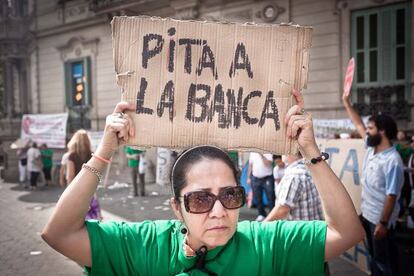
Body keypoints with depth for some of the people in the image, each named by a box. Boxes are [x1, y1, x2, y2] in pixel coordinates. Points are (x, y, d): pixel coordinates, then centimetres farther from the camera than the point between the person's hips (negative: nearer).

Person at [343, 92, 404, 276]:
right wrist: (347, 103, 13)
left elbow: (391, 196, -24)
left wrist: (383, 223, -22)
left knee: (385, 259, 9)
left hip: (380, 219, -8)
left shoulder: (392, 161, -25)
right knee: (374, 255, 23)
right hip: (367, 213, 8)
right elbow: (359, 125, 11)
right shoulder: (371, 148, -1)